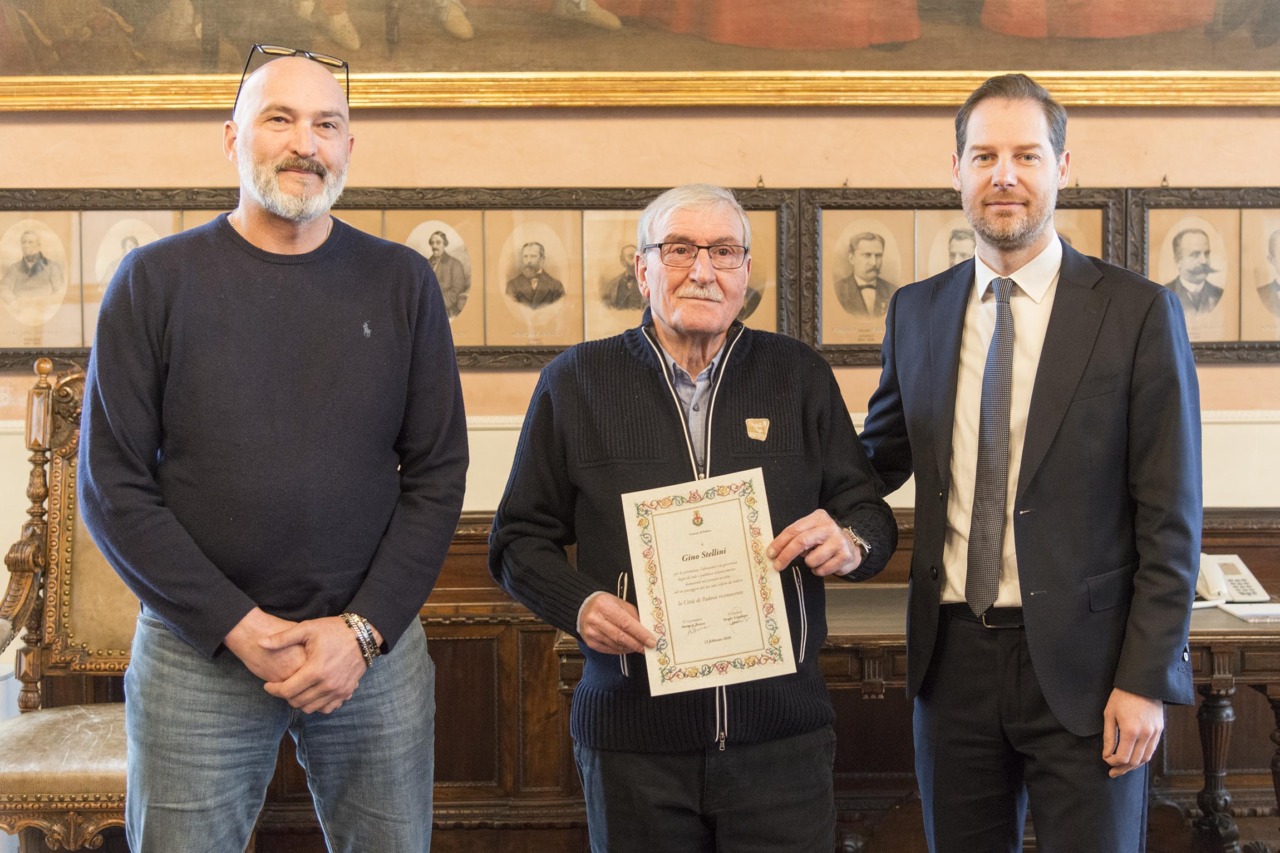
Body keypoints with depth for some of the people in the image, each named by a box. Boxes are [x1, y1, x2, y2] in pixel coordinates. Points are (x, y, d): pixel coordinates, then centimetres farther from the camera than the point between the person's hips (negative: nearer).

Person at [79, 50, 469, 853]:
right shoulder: (155, 280, 0)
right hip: (198, 655, -1)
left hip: (376, 651, 1)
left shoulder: (402, 282, 4)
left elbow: (436, 474, 3)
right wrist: (239, 628, -10)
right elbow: (113, 486, -3)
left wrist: (363, 629, -8)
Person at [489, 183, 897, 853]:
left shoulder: (799, 375, 7)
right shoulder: (577, 380, 4)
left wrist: (851, 542, -12)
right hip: (633, 741, 0)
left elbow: (869, 512, 11)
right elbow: (520, 538, 7)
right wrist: (578, 604, -11)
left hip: (783, 733, 1)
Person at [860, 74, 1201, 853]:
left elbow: (1170, 519, -7)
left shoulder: (1137, 312, -6)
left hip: (1083, 668, -3)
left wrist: (1146, 679, -10)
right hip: (953, 659, 4)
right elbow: (880, 459, 15)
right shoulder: (917, 312, 7)